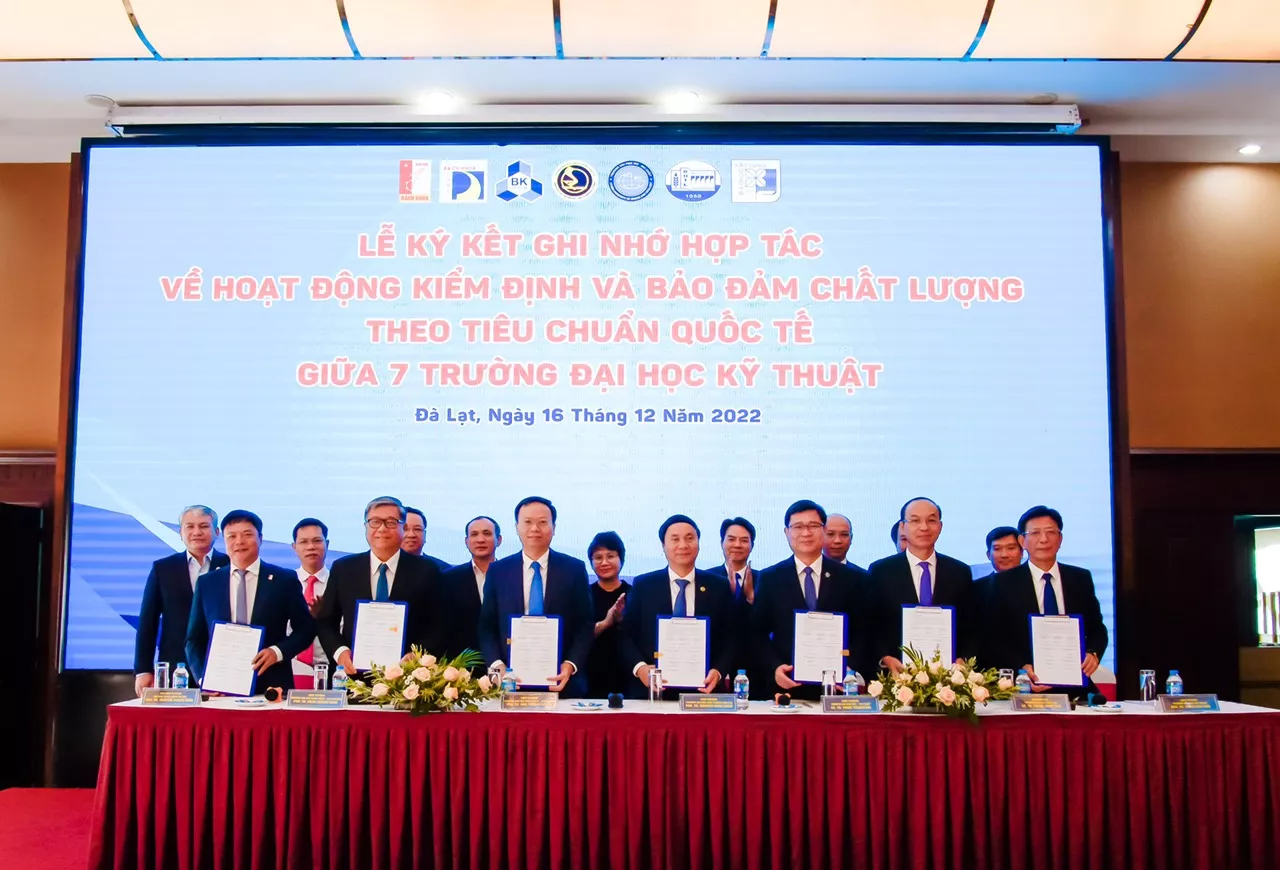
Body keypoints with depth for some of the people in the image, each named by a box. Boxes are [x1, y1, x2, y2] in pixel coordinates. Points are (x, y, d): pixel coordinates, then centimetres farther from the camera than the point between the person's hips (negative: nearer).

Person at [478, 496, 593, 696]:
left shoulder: (574, 569, 3)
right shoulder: (498, 571, 6)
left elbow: (585, 626, 1)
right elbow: (487, 627, 5)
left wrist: (570, 665, -13)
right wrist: (498, 666, -11)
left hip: (561, 682, -1)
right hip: (512, 681, 1)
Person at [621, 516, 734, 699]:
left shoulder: (718, 587, 5)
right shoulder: (643, 585, 4)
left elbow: (730, 638, 5)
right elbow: (626, 635, 4)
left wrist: (718, 671, -11)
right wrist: (639, 667, -13)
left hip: (701, 690, 0)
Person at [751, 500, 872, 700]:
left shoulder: (853, 578, 5)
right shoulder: (769, 579, 6)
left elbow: (863, 632, 4)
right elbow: (758, 633, 5)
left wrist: (850, 668, -12)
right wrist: (775, 667, -10)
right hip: (786, 686, 0)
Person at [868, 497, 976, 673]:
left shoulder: (961, 572, 11)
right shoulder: (880, 571, 5)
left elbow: (970, 628, 12)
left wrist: (962, 660, -5)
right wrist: (885, 659, -10)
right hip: (897, 673, -1)